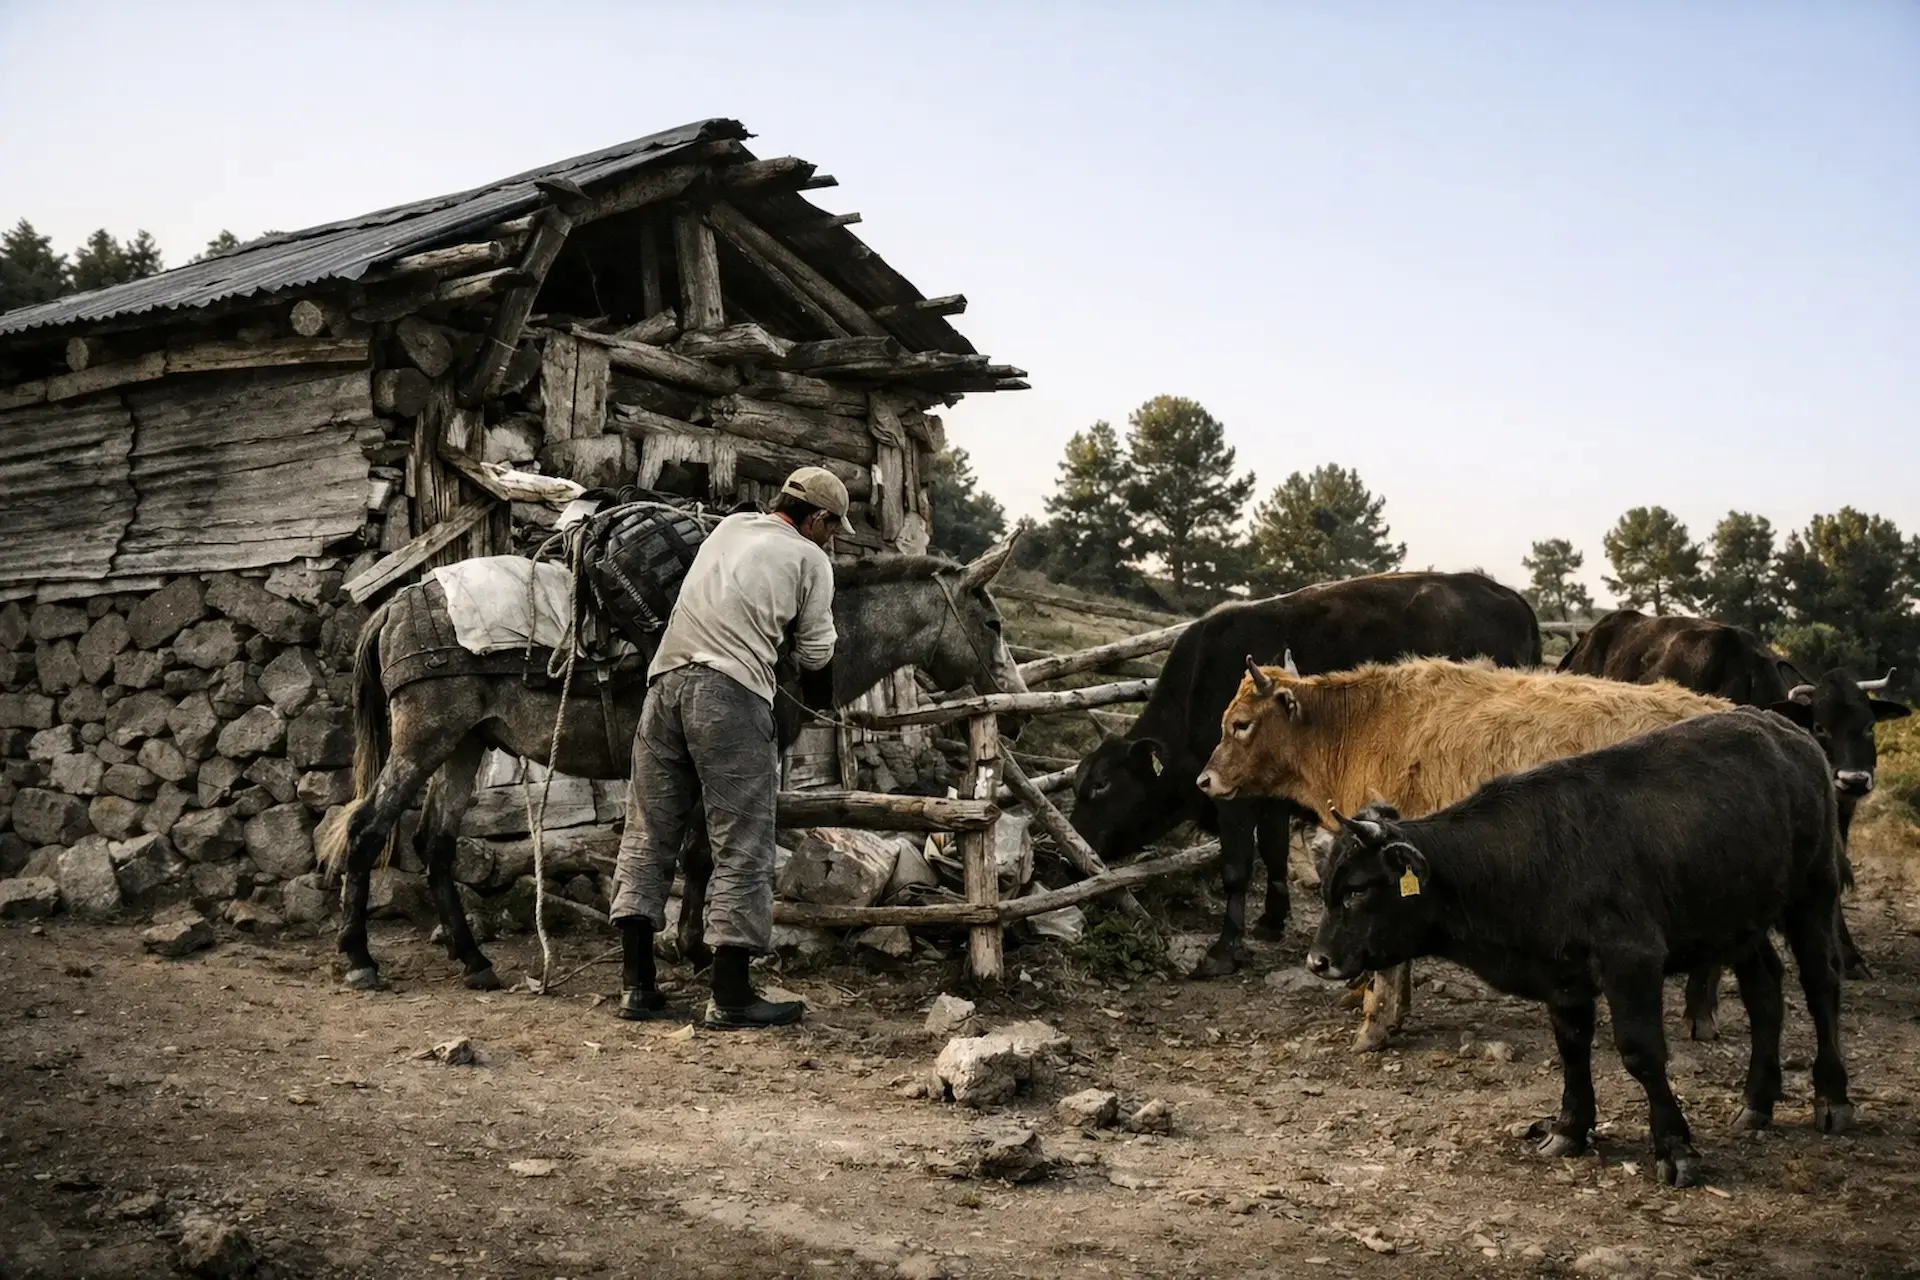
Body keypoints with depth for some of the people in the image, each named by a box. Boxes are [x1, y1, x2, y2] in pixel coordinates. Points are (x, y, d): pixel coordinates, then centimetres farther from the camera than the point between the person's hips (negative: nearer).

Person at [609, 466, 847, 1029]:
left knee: (648, 832, 10)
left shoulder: (730, 527, 25)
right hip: (732, 690, -6)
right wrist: (818, 625, 30)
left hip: (666, 680, 6)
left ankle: (637, 985, 11)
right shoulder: (811, 559, 9)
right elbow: (815, 654, 12)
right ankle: (730, 996, -1)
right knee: (742, 842, -1)